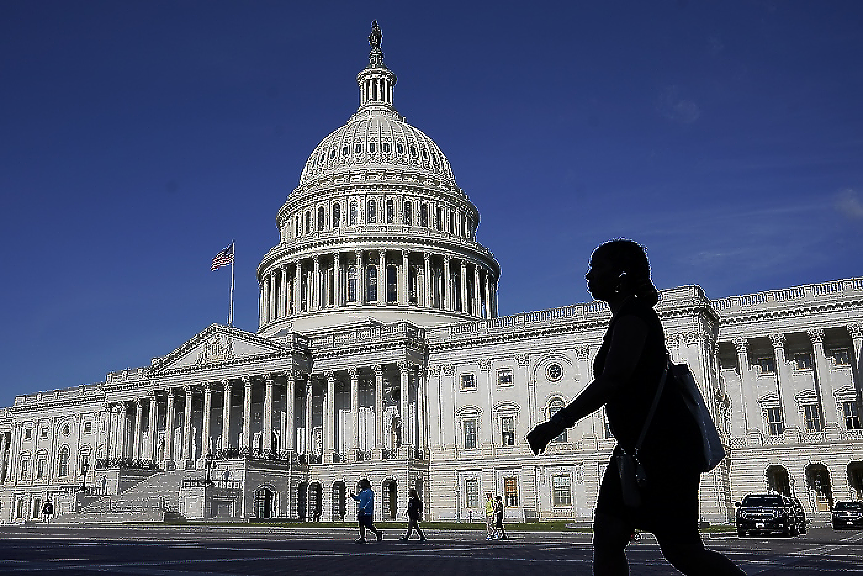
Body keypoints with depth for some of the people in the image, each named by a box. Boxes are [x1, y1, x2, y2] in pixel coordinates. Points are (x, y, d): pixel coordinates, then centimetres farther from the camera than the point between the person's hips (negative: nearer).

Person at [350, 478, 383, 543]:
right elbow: (358, 498, 29)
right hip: (361, 512, 9)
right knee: (361, 525, 8)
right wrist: (353, 496, 12)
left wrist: (364, 508, -30)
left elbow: (369, 502, -22)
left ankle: (378, 533, 14)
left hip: (367, 512, -9)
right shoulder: (362, 492, 14)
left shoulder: (369, 492, -15)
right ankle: (362, 538, 13)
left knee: (368, 525, -5)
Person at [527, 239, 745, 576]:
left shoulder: (633, 314, -13)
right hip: (641, 445, 10)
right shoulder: (627, 317, 17)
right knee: (607, 534, 4)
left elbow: (613, 380, -25)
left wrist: (557, 423, -26)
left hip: (665, 443, -10)